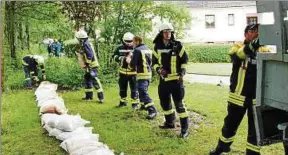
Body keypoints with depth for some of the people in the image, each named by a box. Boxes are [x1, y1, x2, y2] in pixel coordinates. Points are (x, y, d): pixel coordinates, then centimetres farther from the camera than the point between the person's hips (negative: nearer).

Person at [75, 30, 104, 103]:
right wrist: (87, 65, 24)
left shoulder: (86, 44, -16)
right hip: (89, 66, 11)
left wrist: (88, 65, -22)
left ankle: (101, 97, -10)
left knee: (95, 81, -11)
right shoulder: (85, 44, 16)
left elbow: (90, 55, -24)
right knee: (87, 80, 17)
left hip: (91, 66, -11)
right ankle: (89, 96, 25)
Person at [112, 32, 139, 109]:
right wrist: (123, 58, -16)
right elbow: (115, 56, -1)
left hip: (133, 72, -3)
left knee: (134, 89, -1)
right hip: (123, 72, 4)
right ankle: (123, 101, 33)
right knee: (122, 88, 16)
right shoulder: (120, 48, 3)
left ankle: (135, 103, 8)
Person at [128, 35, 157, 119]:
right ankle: (144, 105, 39)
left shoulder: (137, 50, -11)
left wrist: (129, 61, 8)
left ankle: (152, 110, -22)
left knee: (143, 93, -13)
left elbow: (133, 64, -14)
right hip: (149, 73, 9)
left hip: (142, 74, -9)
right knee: (142, 90, 26)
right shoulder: (148, 49, 13)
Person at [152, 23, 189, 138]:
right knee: (164, 102, 15)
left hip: (176, 79, -4)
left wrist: (182, 71, -9)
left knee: (179, 104, -7)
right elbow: (154, 62, 11)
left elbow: (185, 59, 4)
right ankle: (170, 122, 36)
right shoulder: (157, 47, 4)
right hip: (163, 80, 5)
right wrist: (159, 69, -8)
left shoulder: (177, 45, -4)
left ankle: (185, 128, 2)